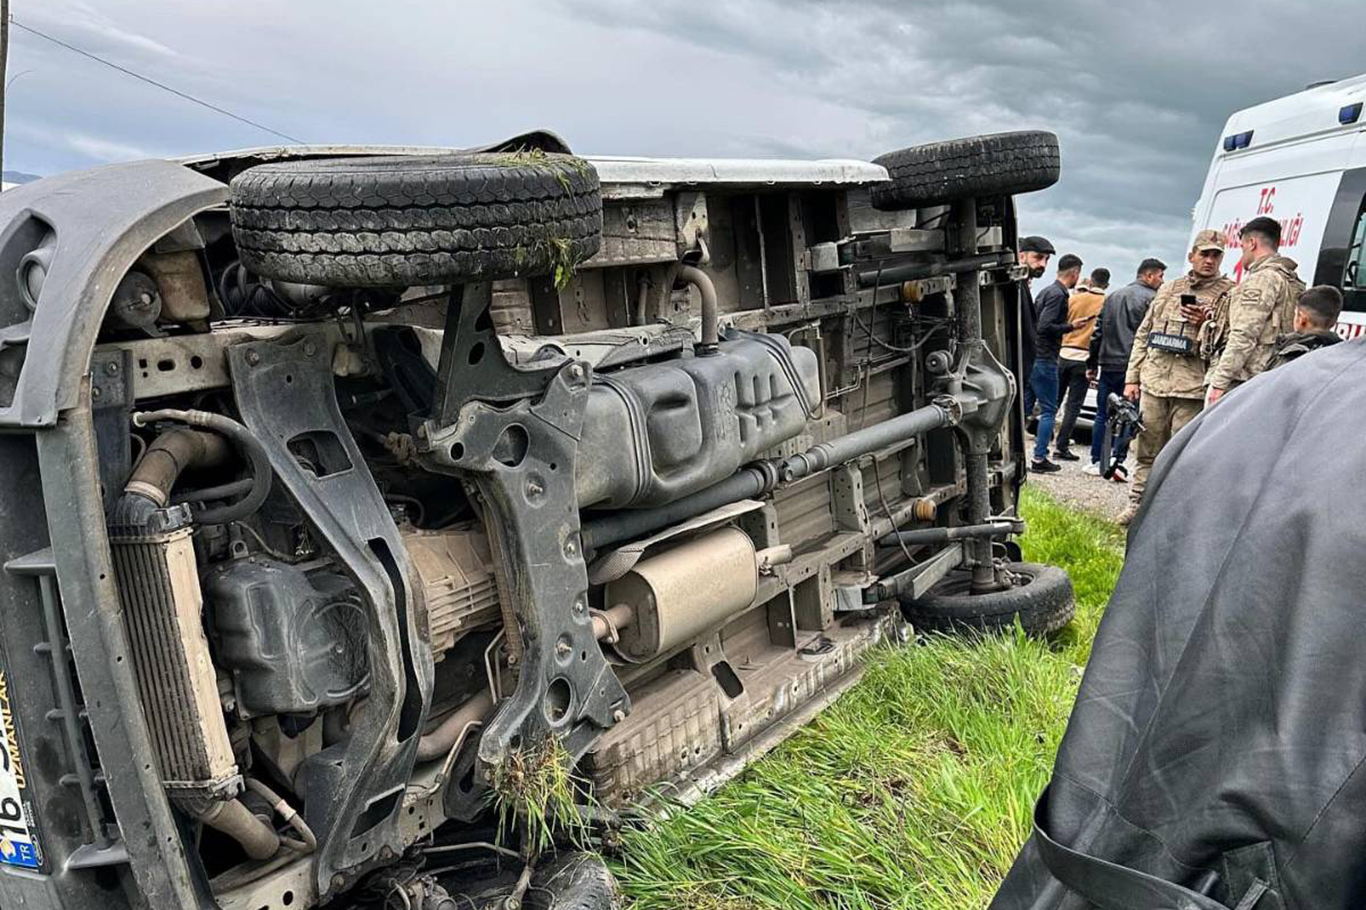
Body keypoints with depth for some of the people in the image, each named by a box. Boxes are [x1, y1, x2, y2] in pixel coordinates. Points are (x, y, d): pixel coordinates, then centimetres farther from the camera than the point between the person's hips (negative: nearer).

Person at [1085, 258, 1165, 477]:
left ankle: (1096, 462, 12)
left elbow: (1097, 332, 17)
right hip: (1131, 366, -6)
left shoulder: (1113, 297, 16)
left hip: (1108, 366, 6)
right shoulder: (1150, 299, -5)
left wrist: (1092, 364, 20)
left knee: (1102, 415, 10)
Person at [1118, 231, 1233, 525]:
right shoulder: (1168, 289, 18)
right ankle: (1138, 504, 17)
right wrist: (1132, 377, 13)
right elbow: (1143, 335, 18)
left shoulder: (1229, 294, 5)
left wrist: (1207, 323, -16)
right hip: (1153, 381, 4)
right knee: (1147, 450, 9)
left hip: (1192, 388, -4)